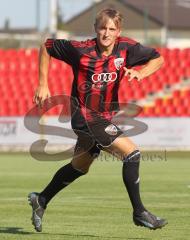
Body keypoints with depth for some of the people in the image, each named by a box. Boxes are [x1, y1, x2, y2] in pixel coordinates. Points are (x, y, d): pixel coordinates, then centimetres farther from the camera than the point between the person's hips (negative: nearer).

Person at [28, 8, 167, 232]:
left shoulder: (126, 47, -8)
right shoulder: (80, 49, -18)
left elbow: (158, 58, 2)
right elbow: (46, 47, -3)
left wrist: (140, 73, -18)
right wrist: (43, 85, -4)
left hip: (106, 116, 7)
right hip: (85, 115, -7)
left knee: (80, 165, 23)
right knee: (131, 152, -19)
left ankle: (41, 200, 41)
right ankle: (139, 213, -12)